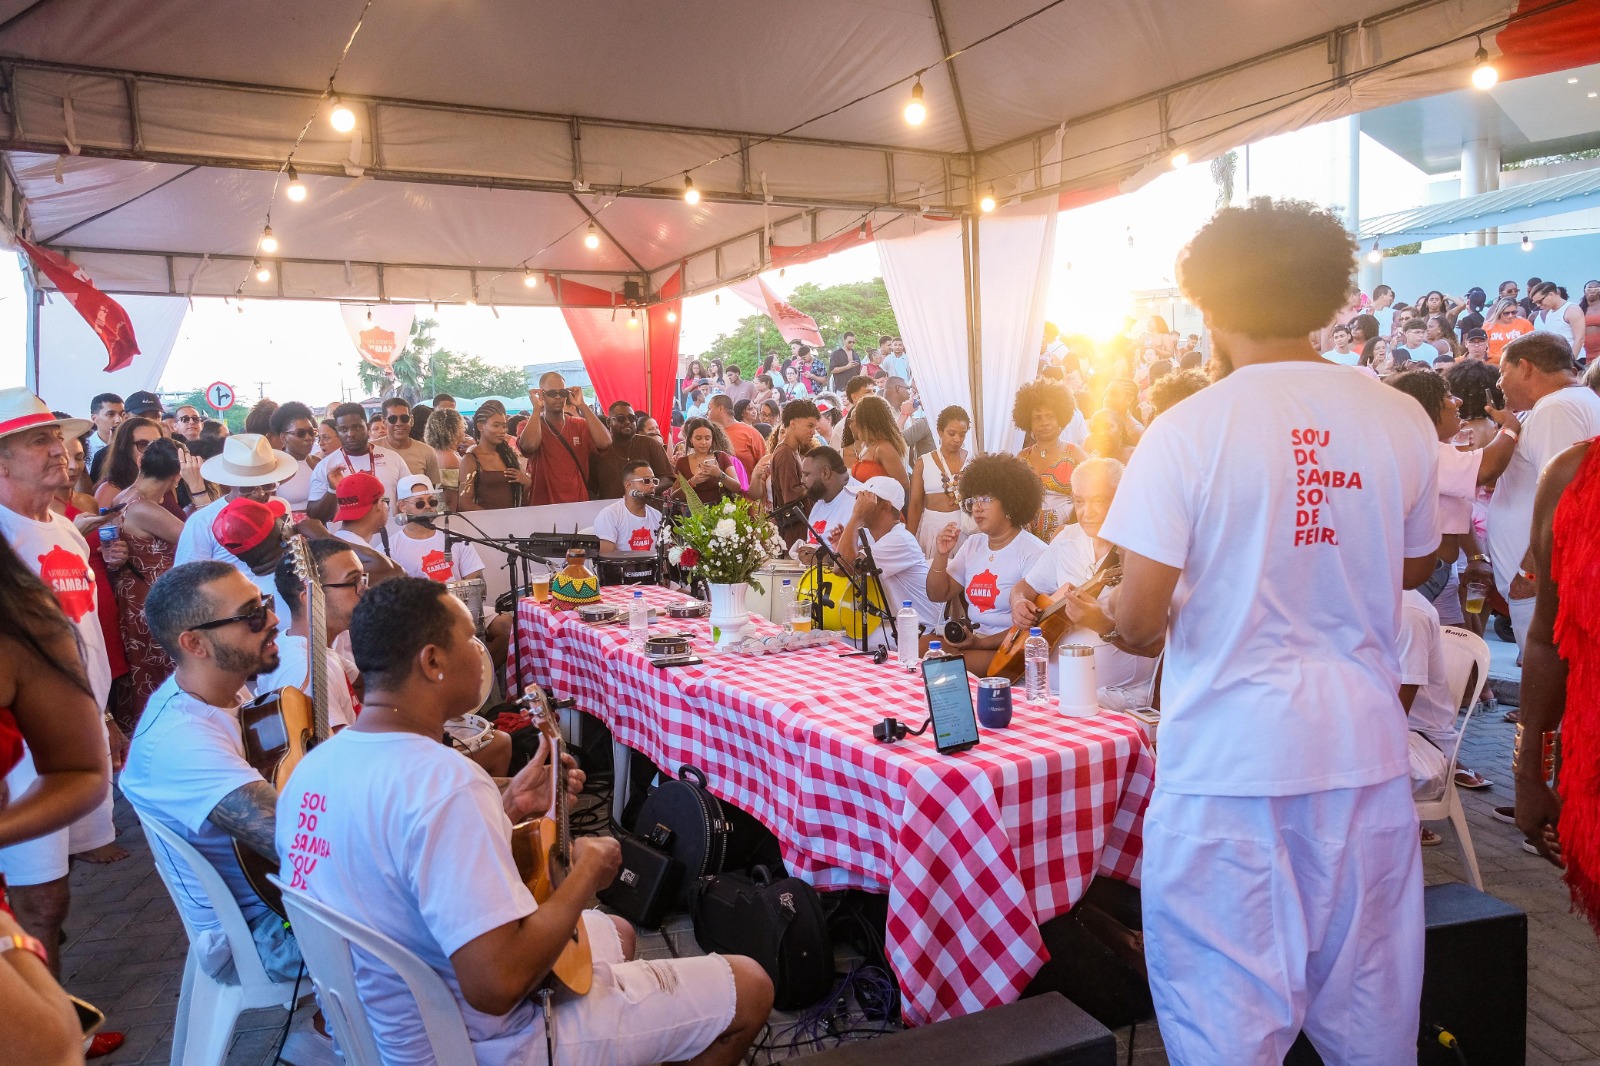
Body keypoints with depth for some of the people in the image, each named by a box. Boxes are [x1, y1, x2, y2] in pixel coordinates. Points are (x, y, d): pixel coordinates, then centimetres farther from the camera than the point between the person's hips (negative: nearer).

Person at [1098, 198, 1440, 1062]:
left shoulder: (1186, 433, -13)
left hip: (1230, 754, -4)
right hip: (1363, 744, 5)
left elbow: (1139, 621, -15)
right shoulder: (1401, 422, -1)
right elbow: (1411, 569, 15)